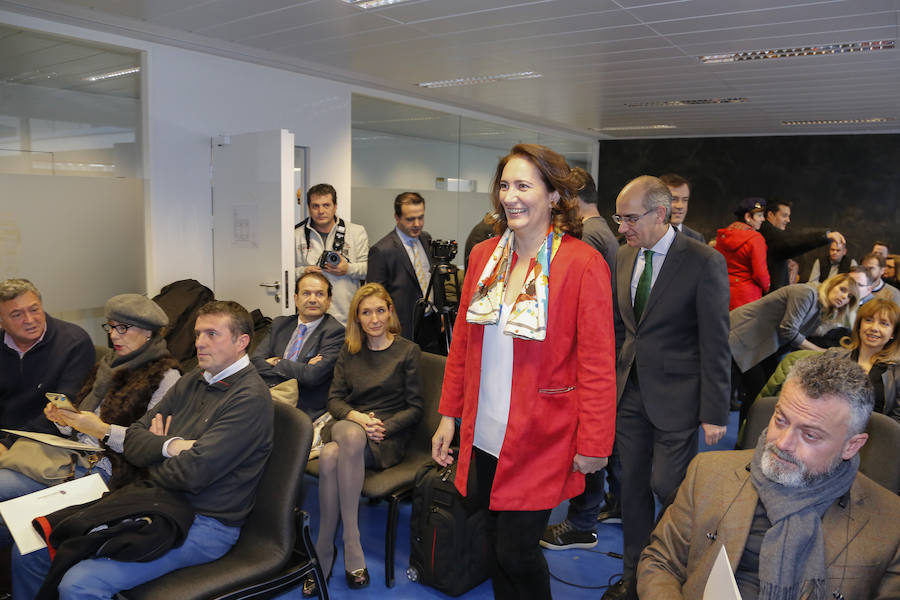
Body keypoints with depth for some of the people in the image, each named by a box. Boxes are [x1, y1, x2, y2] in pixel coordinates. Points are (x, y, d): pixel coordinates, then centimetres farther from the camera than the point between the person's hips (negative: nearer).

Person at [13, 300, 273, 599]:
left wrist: (154, 451, -2)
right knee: (28, 551, 4)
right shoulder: (192, 381, 11)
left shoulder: (251, 398, -16)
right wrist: (168, 446, -14)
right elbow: (133, 440, 8)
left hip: (205, 524, -8)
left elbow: (191, 473, -23)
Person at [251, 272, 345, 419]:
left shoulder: (335, 331, -4)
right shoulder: (280, 324, 15)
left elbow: (312, 376, -15)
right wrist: (300, 369, -11)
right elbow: (255, 361, 2)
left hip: (306, 410, -5)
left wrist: (277, 363, -1)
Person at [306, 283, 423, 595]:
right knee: (329, 456, -34)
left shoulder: (408, 351, 3)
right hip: (347, 426, 3)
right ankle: (352, 550, -24)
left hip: (387, 439, -3)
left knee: (332, 456, -35)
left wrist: (381, 427, -15)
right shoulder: (349, 352, 16)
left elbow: (415, 408, 0)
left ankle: (323, 554, -23)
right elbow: (334, 399, 10)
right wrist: (358, 418, -12)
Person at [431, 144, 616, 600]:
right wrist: (450, 415, 10)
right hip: (483, 435, 5)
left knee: (515, 552, 2)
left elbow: (597, 365, -11)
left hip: (539, 442, -5)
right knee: (494, 543, 16)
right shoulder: (483, 256, 4)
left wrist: (592, 444, -10)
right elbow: (461, 343, 10)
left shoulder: (584, 264, -12)